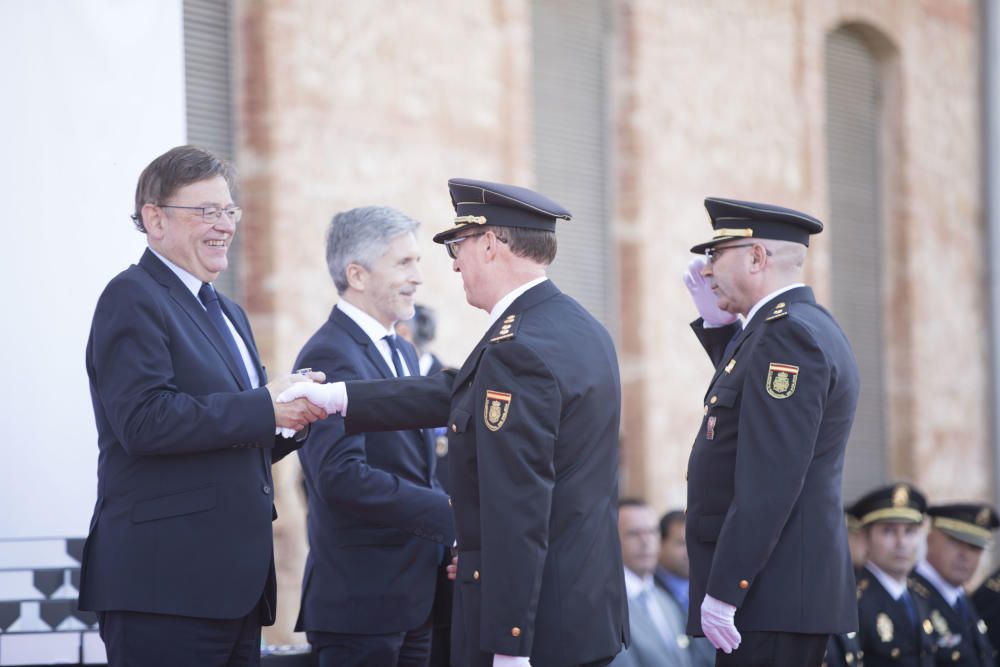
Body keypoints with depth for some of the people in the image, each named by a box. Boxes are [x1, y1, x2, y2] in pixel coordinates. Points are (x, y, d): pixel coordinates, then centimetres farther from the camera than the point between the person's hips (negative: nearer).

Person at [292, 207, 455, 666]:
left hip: (415, 595, 9)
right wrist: (450, 515, -22)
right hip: (361, 602, -9)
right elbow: (342, 475, -25)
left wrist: (447, 547, 2)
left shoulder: (402, 353, 17)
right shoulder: (329, 357, -14)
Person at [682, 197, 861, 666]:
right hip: (790, 591, 10)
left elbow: (770, 480, -22)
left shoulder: (788, 335, -16)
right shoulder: (808, 324, 15)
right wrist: (717, 323, 20)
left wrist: (723, 592, -23)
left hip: (769, 593, -10)